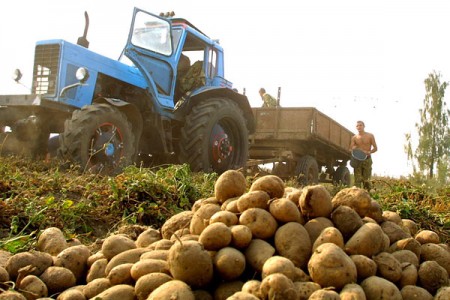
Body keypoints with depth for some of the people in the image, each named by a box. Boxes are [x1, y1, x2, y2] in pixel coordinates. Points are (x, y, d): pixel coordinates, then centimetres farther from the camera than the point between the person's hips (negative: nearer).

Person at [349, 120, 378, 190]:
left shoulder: (370, 136, 2)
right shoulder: (354, 137, 7)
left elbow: (375, 148, 2)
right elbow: (351, 149, 4)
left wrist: (369, 152, -18)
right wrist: (353, 149, -21)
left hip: (367, 159, -1)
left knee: (366, 180, -4)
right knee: (357, 180, -6)